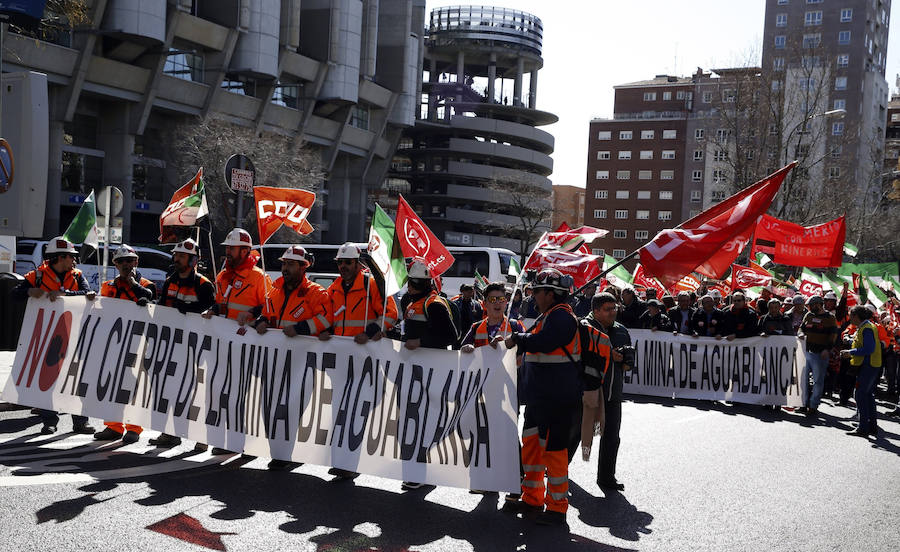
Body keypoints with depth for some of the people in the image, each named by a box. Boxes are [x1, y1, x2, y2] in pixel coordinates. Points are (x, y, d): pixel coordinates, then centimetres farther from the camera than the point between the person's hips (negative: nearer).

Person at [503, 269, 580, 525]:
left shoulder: (562, 317, -16)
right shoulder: (548, 316, 18)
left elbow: (542, 342, -28)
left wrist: (517, 338, -15)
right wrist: (519, 340, 7)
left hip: (557, 398, -11)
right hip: (539, 396, 11)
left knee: (553, 448, -4)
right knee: (531, 444, 15)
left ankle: (557, 506, 6)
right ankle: (532, 499, 27)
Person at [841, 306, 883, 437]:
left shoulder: (867, 329, -16)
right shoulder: (863, 327, 16)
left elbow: (869, 349, -24)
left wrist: (851, 352, -16)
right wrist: (850, 353, 10)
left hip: (868, 366, -10)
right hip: (868, 366, 10)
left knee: (861, 396, -8)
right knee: (868, 395, 14)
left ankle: (863, 428, -5)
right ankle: (872, 427, 20)